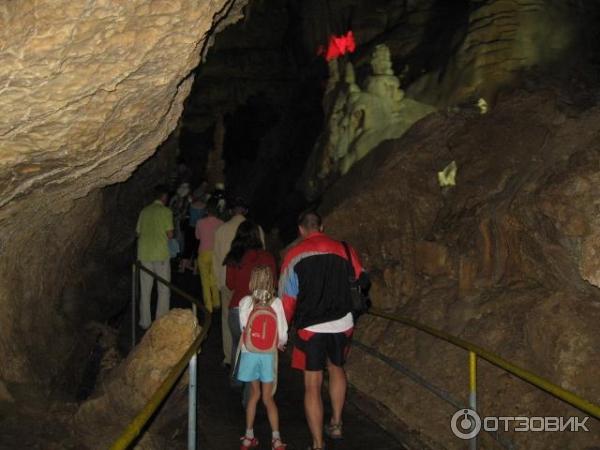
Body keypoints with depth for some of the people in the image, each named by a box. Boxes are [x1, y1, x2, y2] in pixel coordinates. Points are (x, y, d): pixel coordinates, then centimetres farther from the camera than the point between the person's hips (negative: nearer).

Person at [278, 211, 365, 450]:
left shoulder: (294, 255, -5)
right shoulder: (344, 250, 1)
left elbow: (287, 297, -4)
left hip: (311, 328, -3)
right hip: (342, 324, 3)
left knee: (312, 385, 5)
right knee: (336, 368, 28)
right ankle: (336, 424, 35)